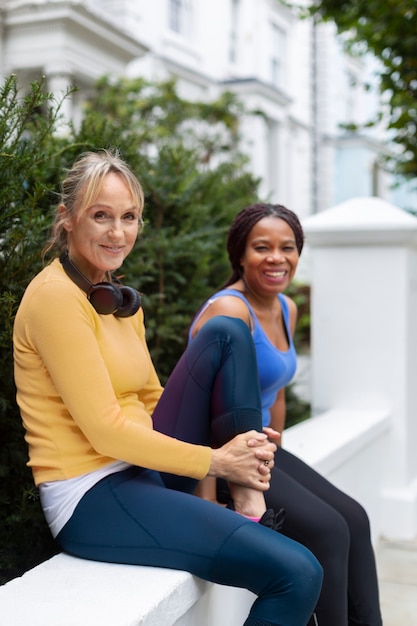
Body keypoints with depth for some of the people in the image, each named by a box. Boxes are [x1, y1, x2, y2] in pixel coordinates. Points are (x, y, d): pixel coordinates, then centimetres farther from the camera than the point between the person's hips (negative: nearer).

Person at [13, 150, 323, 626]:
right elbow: (104, 429, -19)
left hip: (142, 469, 9)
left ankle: (250, 500, -5)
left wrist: (238, 442, -1)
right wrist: (215, 461, -12)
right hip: (91, 498, -9)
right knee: (297, 573, -20)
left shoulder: (119, 298, 14)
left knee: (226, 333, 2)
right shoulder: (55, 296, -15)